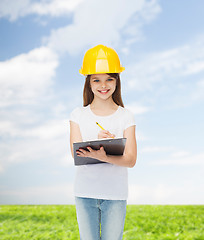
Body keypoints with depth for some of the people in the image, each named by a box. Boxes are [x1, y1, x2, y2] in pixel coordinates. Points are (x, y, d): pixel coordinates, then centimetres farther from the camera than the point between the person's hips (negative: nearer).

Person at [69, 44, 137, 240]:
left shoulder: (126, 117, 0)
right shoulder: (78, 115, 4)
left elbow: (131, 159, -8)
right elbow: (76, 153, -7)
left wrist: (103, 156, -28)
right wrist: (96, 142, -28)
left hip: (115, 194, -1)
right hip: (85, 193, 1)